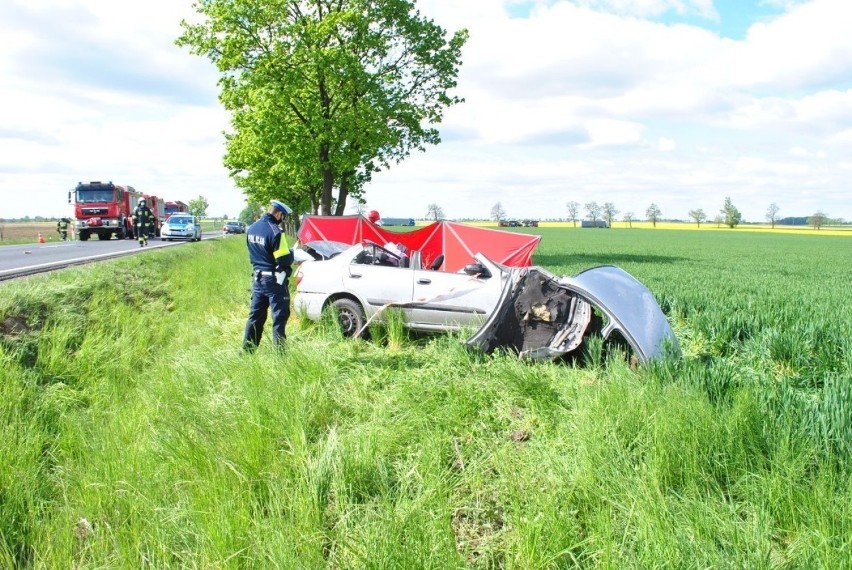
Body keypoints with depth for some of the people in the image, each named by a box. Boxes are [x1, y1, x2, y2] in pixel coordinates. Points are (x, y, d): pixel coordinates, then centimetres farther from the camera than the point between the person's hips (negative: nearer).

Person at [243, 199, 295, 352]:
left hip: (257, 277, 8)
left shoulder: (251, 229, 7)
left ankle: (247, 350, 19)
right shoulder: (275, 231, -20)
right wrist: (291, 253, 0)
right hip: (274, 280, -8)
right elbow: (285, 260, -20)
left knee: (256, 315, 14)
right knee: (279, 316, 1)